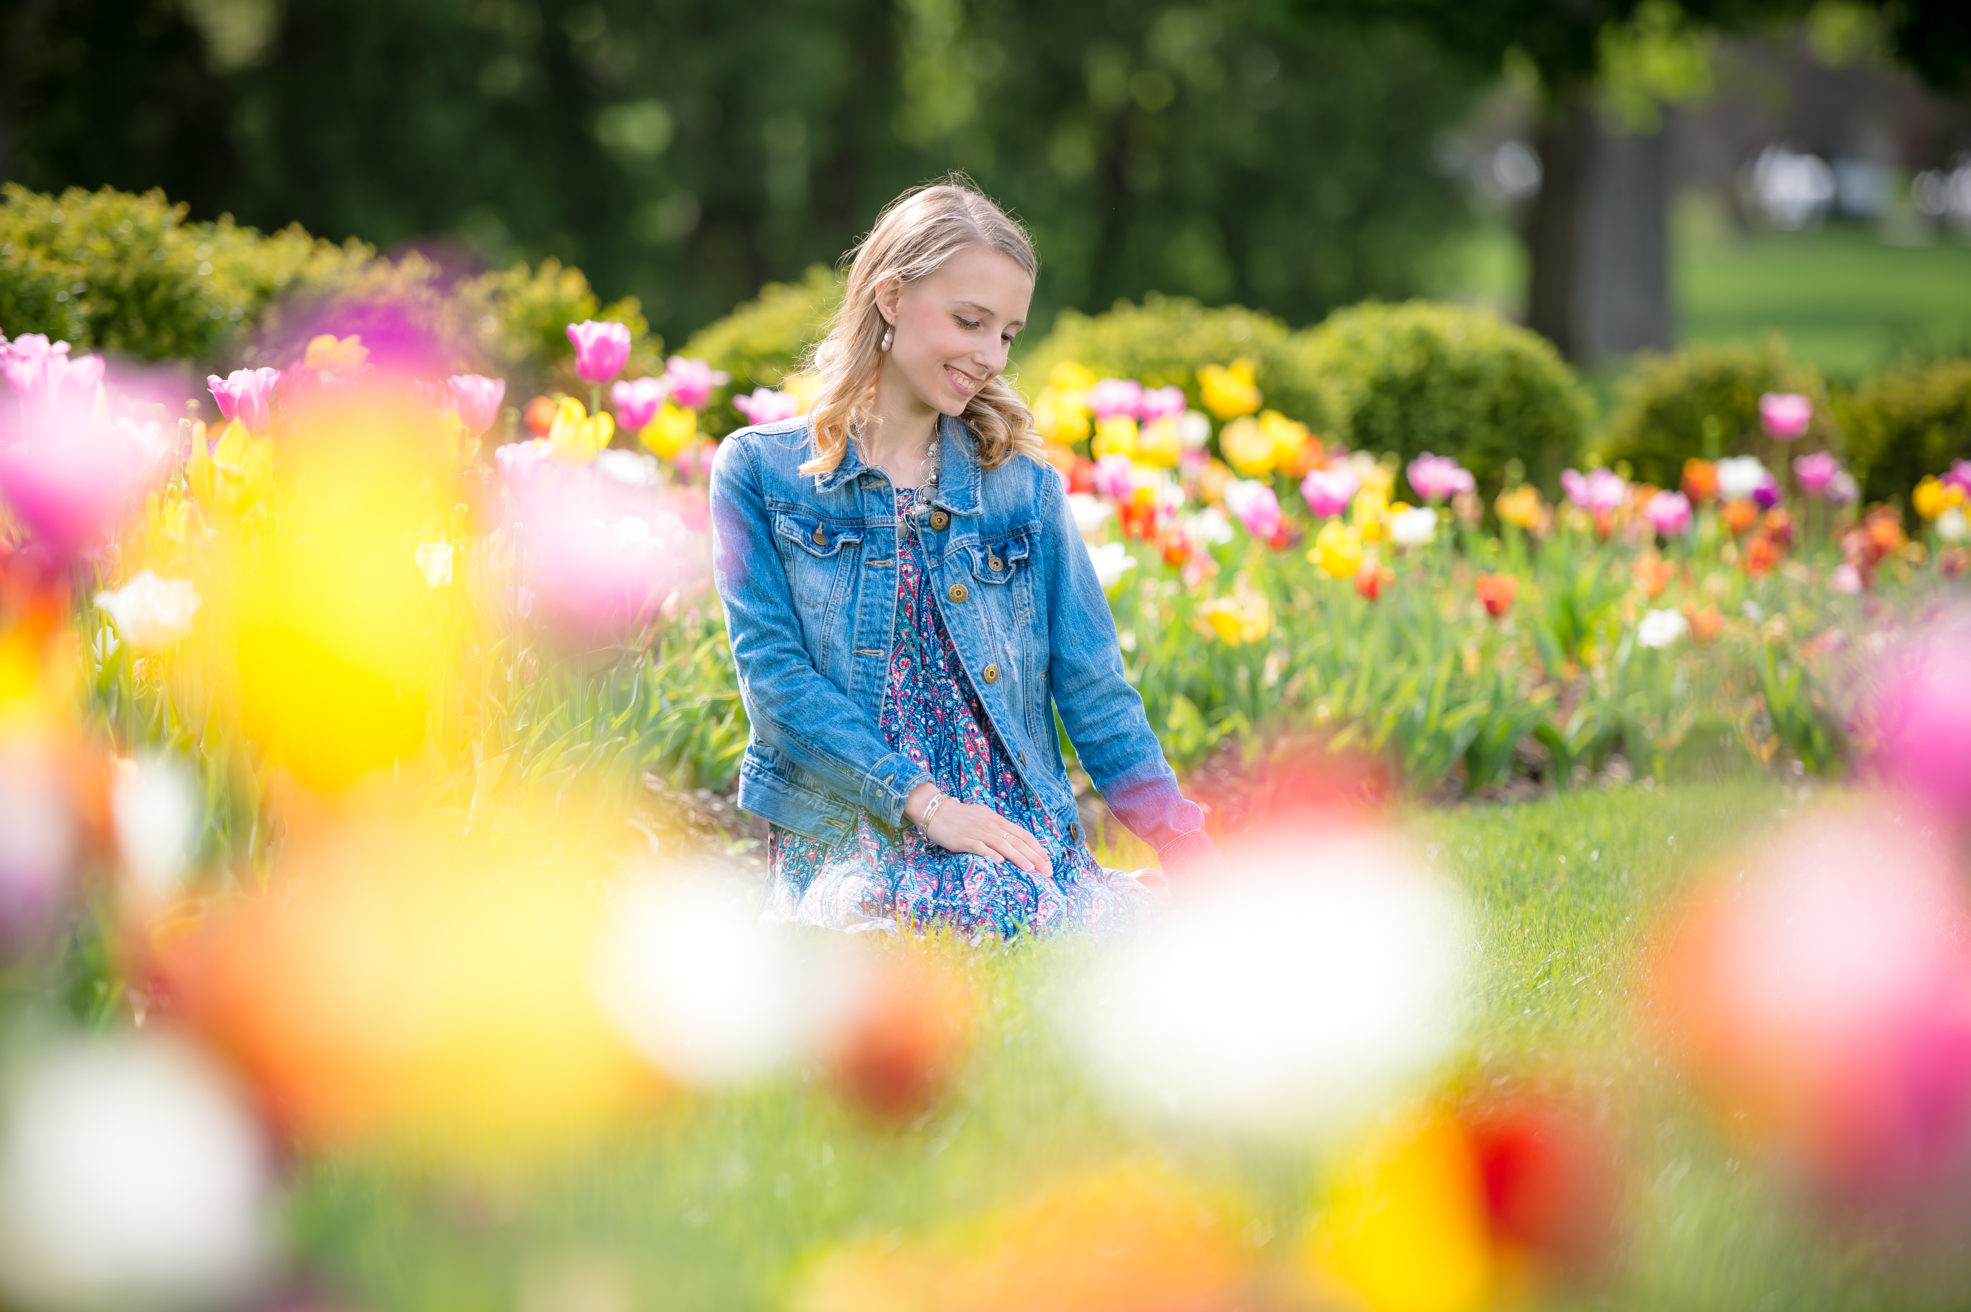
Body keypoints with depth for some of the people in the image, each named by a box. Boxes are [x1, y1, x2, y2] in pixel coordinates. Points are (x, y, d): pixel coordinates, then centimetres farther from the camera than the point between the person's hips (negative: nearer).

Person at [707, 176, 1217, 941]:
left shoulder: (1025, 489, 16)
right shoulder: (760, 473, 7)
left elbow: (1095, 693, 11)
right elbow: (773, 670, -3)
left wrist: (1192, 856, -4)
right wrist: (924, 799, -15)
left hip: (1021, 846, 4)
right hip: (843, 844, -3)